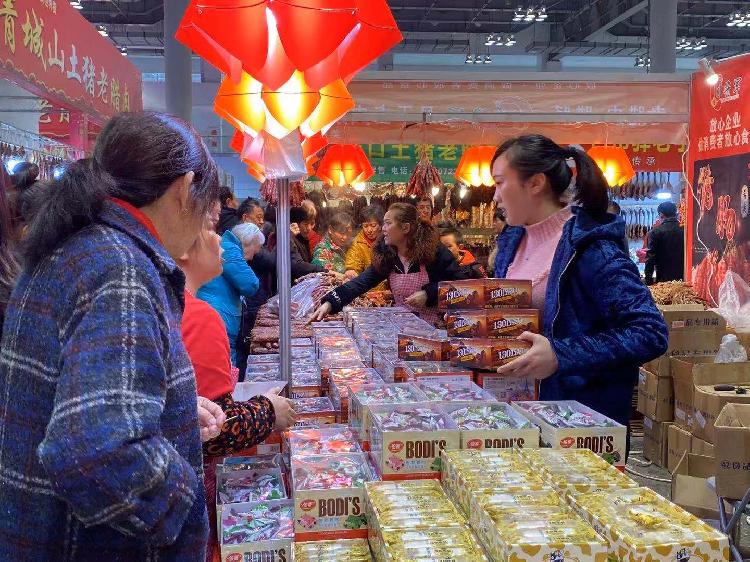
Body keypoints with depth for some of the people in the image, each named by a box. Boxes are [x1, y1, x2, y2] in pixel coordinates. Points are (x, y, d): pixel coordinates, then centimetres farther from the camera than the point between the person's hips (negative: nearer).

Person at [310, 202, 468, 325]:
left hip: (436, 327, -4)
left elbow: (461, 282, -8)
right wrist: (329, 303, -18)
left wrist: (428, 294, -19)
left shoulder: (433, 249, -11)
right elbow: (362, 282, -7)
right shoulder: (385, 255, 2)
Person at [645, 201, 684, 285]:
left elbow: (650, 258, -9)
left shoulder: (655, 232, -7)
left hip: (663, 279, -3)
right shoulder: (684, 230, 2)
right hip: (682, 278, 3)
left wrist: (648, 281, -4)